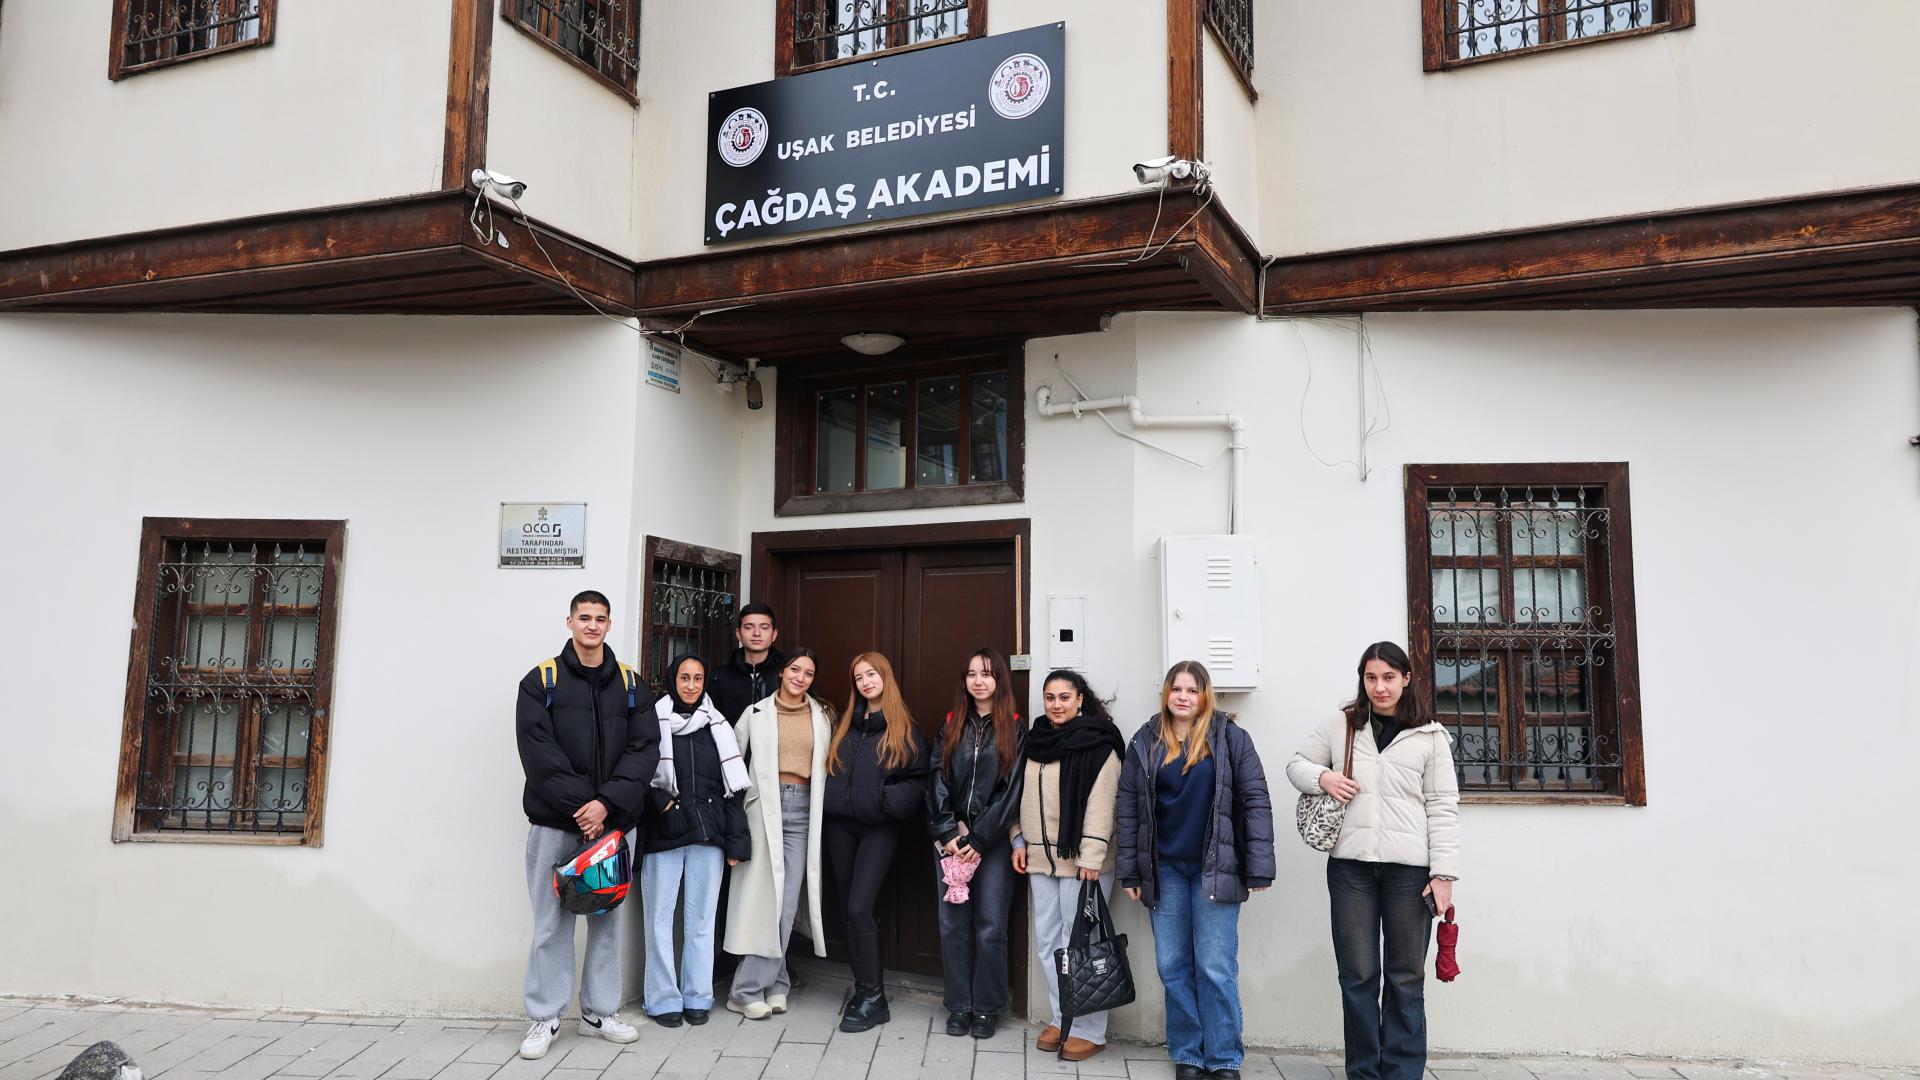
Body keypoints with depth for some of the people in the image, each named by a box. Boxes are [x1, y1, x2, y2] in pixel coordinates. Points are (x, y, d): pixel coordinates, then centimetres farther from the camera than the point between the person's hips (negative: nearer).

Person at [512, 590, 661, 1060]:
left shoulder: (629, 683, 8)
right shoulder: (541, 681, 1)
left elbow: (645, 748, 0)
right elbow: (538, 749, -8)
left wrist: (608, 803, -13)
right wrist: (579, 803, -15)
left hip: (610, 820, 2)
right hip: (554, 822, -2)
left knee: (607, 918, 9)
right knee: (552, 920, 3)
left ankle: (600, 1011, 21)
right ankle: (545, 1017, 14)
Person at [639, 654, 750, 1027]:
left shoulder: (717, 728, 11)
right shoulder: (653, 723, 1)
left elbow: (732, 788, 10)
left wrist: (735, 841, 5)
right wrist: (658, 800, -16)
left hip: (708, 835, 3)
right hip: (662, 835, -2)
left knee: (701, 919, 6)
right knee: (660, 918, 1)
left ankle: (697, 997, 16)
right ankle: (664, 999, 11)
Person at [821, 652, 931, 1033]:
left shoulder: (904, 730, -1)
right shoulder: (846, 725, 12)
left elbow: (919, 781, -3)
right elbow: (830, 770, 16)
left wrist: (890, 800, -18)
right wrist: (832, 801, 0)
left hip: (878, 829, -5)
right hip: (840, 826, 5)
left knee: (859, 908, -12)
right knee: (851, 910, 9)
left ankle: (873, 997, -2)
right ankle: (863, 988, 20)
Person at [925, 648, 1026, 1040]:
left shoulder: (1015, 731, 0)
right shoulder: (952, 726, 11)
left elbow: (1011, 791, -6)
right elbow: (937, 782, 5)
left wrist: (979, 839, -11)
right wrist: (948, 833, -7)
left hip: (992, 841, -3)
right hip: (951, 840, 3)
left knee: (990, 926, -1)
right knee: (953, 924, 5)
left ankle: (987, 1008, 12)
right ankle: (959, 1006, 16)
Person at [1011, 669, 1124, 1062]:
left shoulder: (1097, 743, -9)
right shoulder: (1036, 740, 13)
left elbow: (1101, 803, -15)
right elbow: (1023, 795, 18)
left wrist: (1091, 857, -19)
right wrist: (1020, 840, 11)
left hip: (1080, 859, -7)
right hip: (1041, 856, 7)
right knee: (1047, 941, 11)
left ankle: (1089, 1030, 8)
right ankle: (1062, 1019, 23)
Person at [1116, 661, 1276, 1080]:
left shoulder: (1230, 737, -2)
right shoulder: (1146, 741, 5)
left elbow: (1256, 801, -4)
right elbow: (1128, 808, 6)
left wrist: (1258, 869, -9)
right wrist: (1130, 871, 3)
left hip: (1215, 867, -3)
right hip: (1164, 868, 3)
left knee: (1216, 968, -1)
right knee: (1173, 967, 8)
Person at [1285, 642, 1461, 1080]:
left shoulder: (1430, 735, 4)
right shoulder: (1339, 726, 8)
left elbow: (1443, 809, 2)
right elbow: (1296, 764, 17)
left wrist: (1444, 874, -4)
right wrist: (1322, 777, -6)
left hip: (1410, 868, -1)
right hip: (1351, 865, 1)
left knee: (1406, 978, 6)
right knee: (1358, 976, 6)